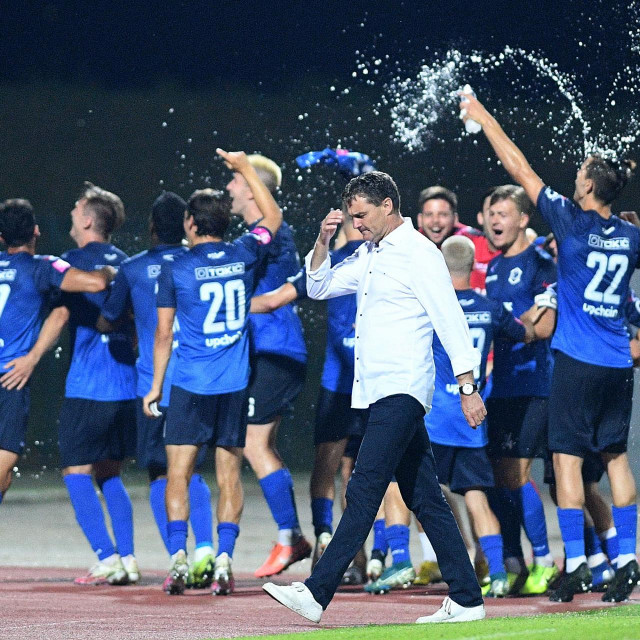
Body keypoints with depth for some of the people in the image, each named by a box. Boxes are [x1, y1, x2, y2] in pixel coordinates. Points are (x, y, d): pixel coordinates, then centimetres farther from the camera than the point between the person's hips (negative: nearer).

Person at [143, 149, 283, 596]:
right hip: (235, 386, 2)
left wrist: (155, 385, 10)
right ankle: (224, 561, -3)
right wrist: (246, 168, 27)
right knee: (230, 476, 5)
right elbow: (273, 217, 21)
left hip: (189, 386, -2)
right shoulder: (244, 256, 2)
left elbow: (164, 333, 1)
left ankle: (179, 558, -11)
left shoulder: (175, 270, -4)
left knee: (179, 473, 2)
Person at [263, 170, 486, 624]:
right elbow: (319, 287, 26)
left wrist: (468, 388, -19)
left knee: (363, 491, -14)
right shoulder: (369, 255, 18)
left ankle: (317, 594, -20)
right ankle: (466, 600, 8)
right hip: (381, 394, 9)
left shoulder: (419, 254, -9)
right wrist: (323, 241, 8)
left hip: (402, 391, -9)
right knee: (425, 499, 7)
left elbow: (451, 321, -13)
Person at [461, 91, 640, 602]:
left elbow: (520, 170, -1)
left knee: (568, 458, -1)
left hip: (577, 362, -5)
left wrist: (486, 121, 8)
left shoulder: (572, 223, -8)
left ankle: (576, 564, -7)